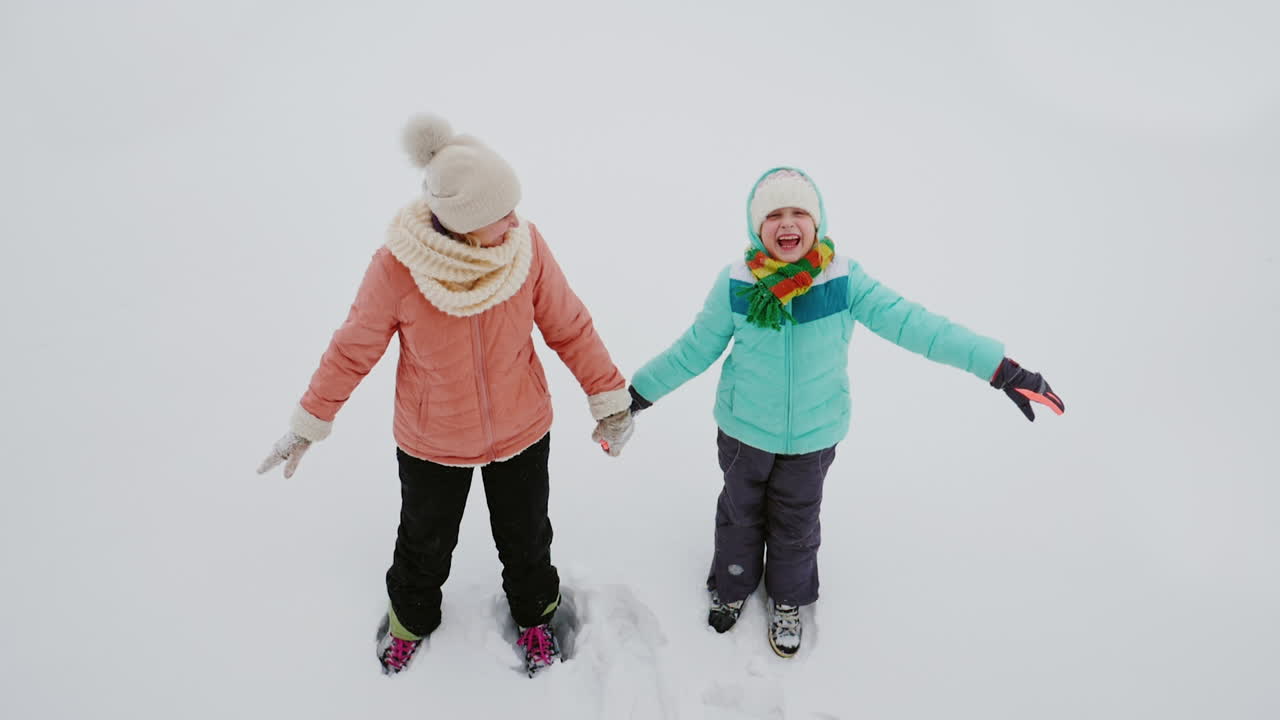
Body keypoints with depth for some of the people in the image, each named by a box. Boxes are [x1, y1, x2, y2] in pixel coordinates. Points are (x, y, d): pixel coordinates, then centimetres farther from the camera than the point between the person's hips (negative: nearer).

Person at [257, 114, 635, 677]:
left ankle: (534, 614, 53)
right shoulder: (398, 266, -25)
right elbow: (354, 348, -10)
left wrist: (610, 398, -3)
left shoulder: (527, 245, -21)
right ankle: (411, 618, 55)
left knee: (526, 538, 22)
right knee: (425, 543, 23)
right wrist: (309, 423, -1)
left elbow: (569, 327, -9)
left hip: (522, 432, 1)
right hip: (431, 441, -1)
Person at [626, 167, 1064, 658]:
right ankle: (732, 590, 51)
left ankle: (788, 602, 49)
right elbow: (694, 349, -7)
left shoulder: (844, 281, -18)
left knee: (797, 522, 20)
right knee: (740, 515, 21)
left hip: (812, 435, 0)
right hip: (743, 431, 0)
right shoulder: (736, 285, -18)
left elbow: (910, 323, -19)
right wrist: (636, 394, -4)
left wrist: (1003, 369, -22)